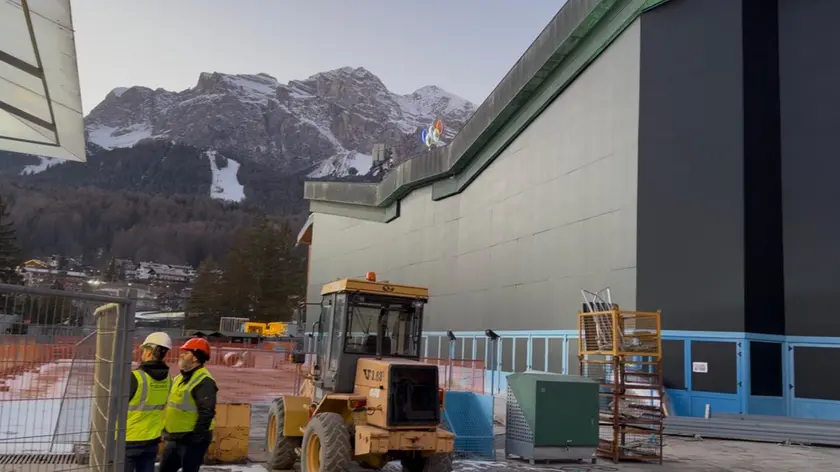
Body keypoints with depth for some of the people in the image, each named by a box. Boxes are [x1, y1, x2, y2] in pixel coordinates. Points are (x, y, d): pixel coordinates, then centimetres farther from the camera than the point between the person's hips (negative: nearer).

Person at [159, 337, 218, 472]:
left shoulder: (204, 381, -18)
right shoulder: (180, 378, 13)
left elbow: (207, 413, -25)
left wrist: (196, 438, -23)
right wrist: (166, 432, 18)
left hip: (191, 440, -10)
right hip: (174, 438, 10)